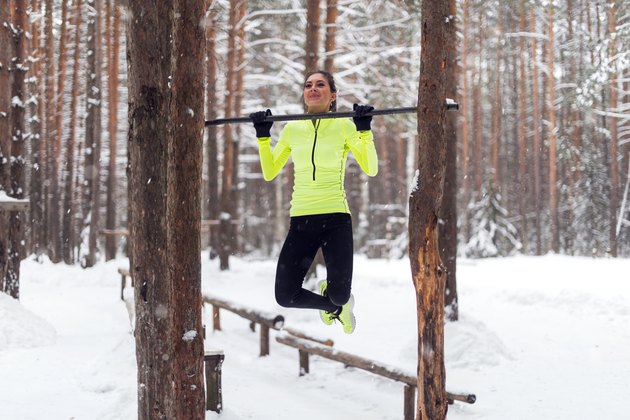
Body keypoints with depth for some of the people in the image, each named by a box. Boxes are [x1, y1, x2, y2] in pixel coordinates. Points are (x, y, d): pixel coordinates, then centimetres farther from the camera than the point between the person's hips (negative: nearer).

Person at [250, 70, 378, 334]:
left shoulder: (344, 127, 1)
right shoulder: (292, 129, 8)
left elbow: (371, 169, -6)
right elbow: (269, 173, 12)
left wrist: (364, 129, -14)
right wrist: (263, 136, 3)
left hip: (336, 219, -3)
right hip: (301, 221, 3)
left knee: (339, 295, -15)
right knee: (285, 297, -5)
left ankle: (337, 302, 26)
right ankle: (335, 307, 26)